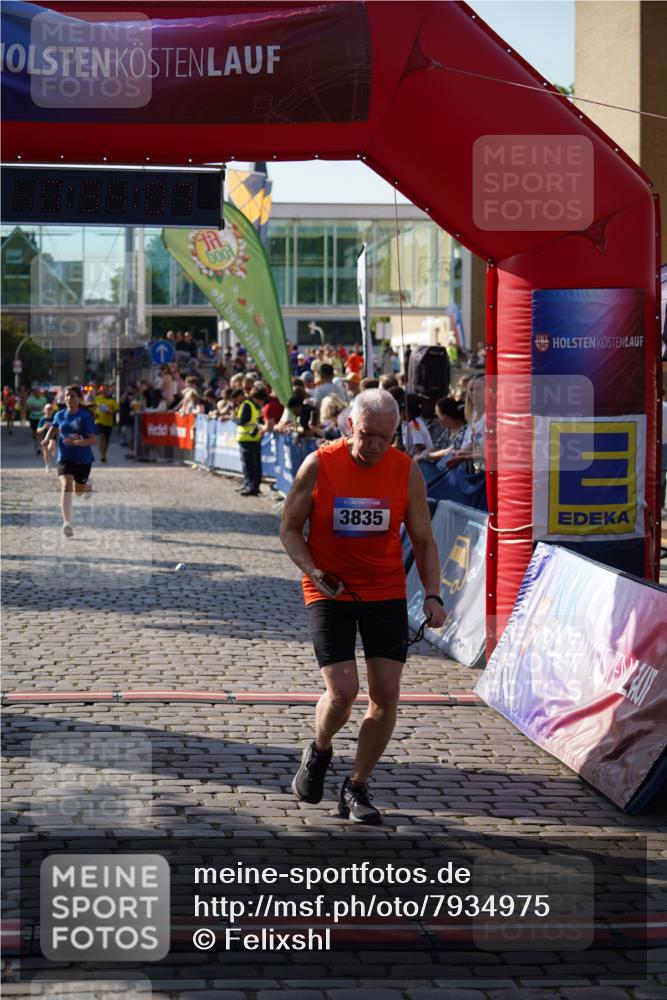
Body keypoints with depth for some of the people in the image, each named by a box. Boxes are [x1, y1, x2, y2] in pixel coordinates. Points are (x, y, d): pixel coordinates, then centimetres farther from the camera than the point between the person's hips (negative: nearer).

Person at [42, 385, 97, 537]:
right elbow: (54, 427, 24)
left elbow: (94, 440, -17)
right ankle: (67, 523, -27)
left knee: (79, 491, 16)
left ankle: (88, 485, 56)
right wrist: (47, 437, 4)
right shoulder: (60, 415, 1)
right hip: (65, 457, 1)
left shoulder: (85, 416, -12)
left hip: (83, 459, -1)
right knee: (66, 486, -21)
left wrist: (76, 442, -30)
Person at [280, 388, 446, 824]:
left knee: (386, 695, -4)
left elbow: (423, 540, 4)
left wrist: (433, 595, -10)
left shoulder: (407, 471, -4)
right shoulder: (319, 465, -10)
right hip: (329, 592, -2)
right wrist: (313, 571, -17)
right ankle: (319, 752, 20)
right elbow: (290, 530, -1)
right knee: (342, 692, -14)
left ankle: (357, 788, 15)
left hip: (386, 592, 3)